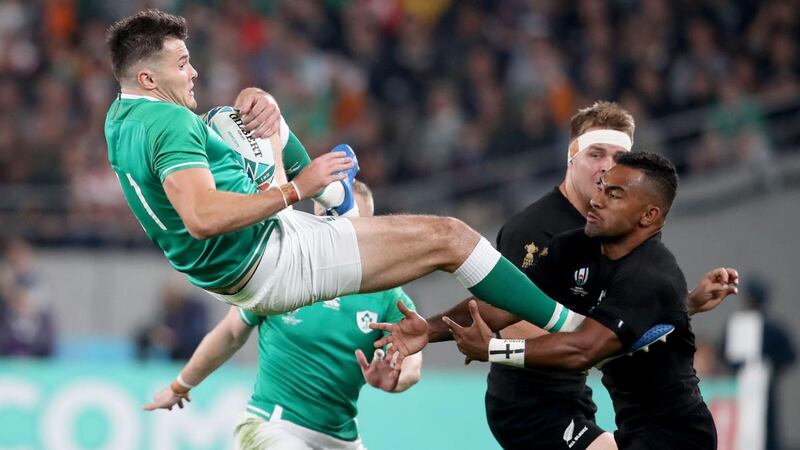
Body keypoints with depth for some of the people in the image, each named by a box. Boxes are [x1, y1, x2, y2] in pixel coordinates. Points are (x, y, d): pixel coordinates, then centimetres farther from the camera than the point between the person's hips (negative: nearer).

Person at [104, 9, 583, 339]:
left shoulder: (120, 118, 4)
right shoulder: (170, 123, -27)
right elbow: (201, 217, -39)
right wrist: (294, 191, -33)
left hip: (228, 274, 11)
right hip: (267, 260, -11)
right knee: (449, 237, -9)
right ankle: (567, 326, -3)